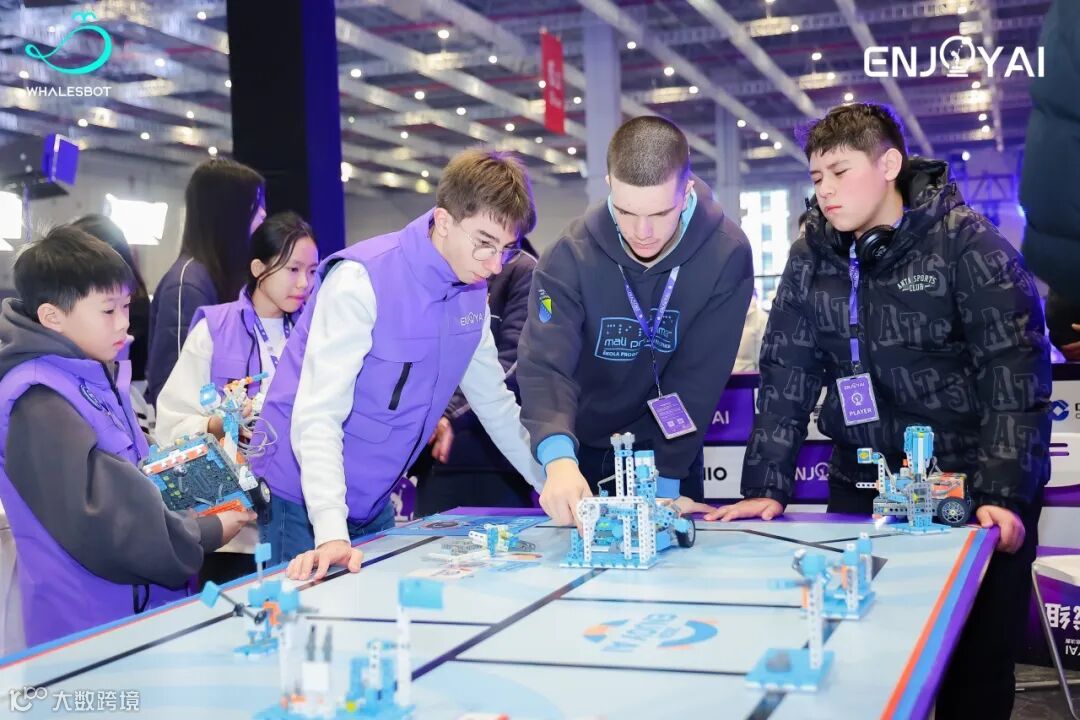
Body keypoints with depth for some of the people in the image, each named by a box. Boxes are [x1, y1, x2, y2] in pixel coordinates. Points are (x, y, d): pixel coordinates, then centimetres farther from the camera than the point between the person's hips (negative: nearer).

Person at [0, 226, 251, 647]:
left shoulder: (96, 374, 8)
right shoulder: (39, 406, -22)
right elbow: (101, 526, -25)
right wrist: (206, 535, -13)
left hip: (146, 602, 9)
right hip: (90, 628, -9)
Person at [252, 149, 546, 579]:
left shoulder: (473, 291, 0)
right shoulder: (361, 280, -22)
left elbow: (495, 403, 10)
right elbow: (317, 414, -28)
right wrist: (331, 532, -37)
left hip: (375, 502, 7)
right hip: (305, 500, -6)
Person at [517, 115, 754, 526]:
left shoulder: (726, 254, -19)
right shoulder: (571, 255, -20)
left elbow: (699, 376, -18)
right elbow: (544, 367, -29)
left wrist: (665, 484, -22)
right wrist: (559, 459, -46)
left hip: (673, 450, 0)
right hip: (584, 453, 1)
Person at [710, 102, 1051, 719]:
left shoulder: (967, 242, -10)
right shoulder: (813, 256, 3)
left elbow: (1016, 369, -14)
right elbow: (786, 376, 2)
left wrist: (1003, 494, -22)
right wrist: (766, 488, -6)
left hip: (973, 488, -3)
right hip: (864, 488, 4)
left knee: (977, 667, 3)